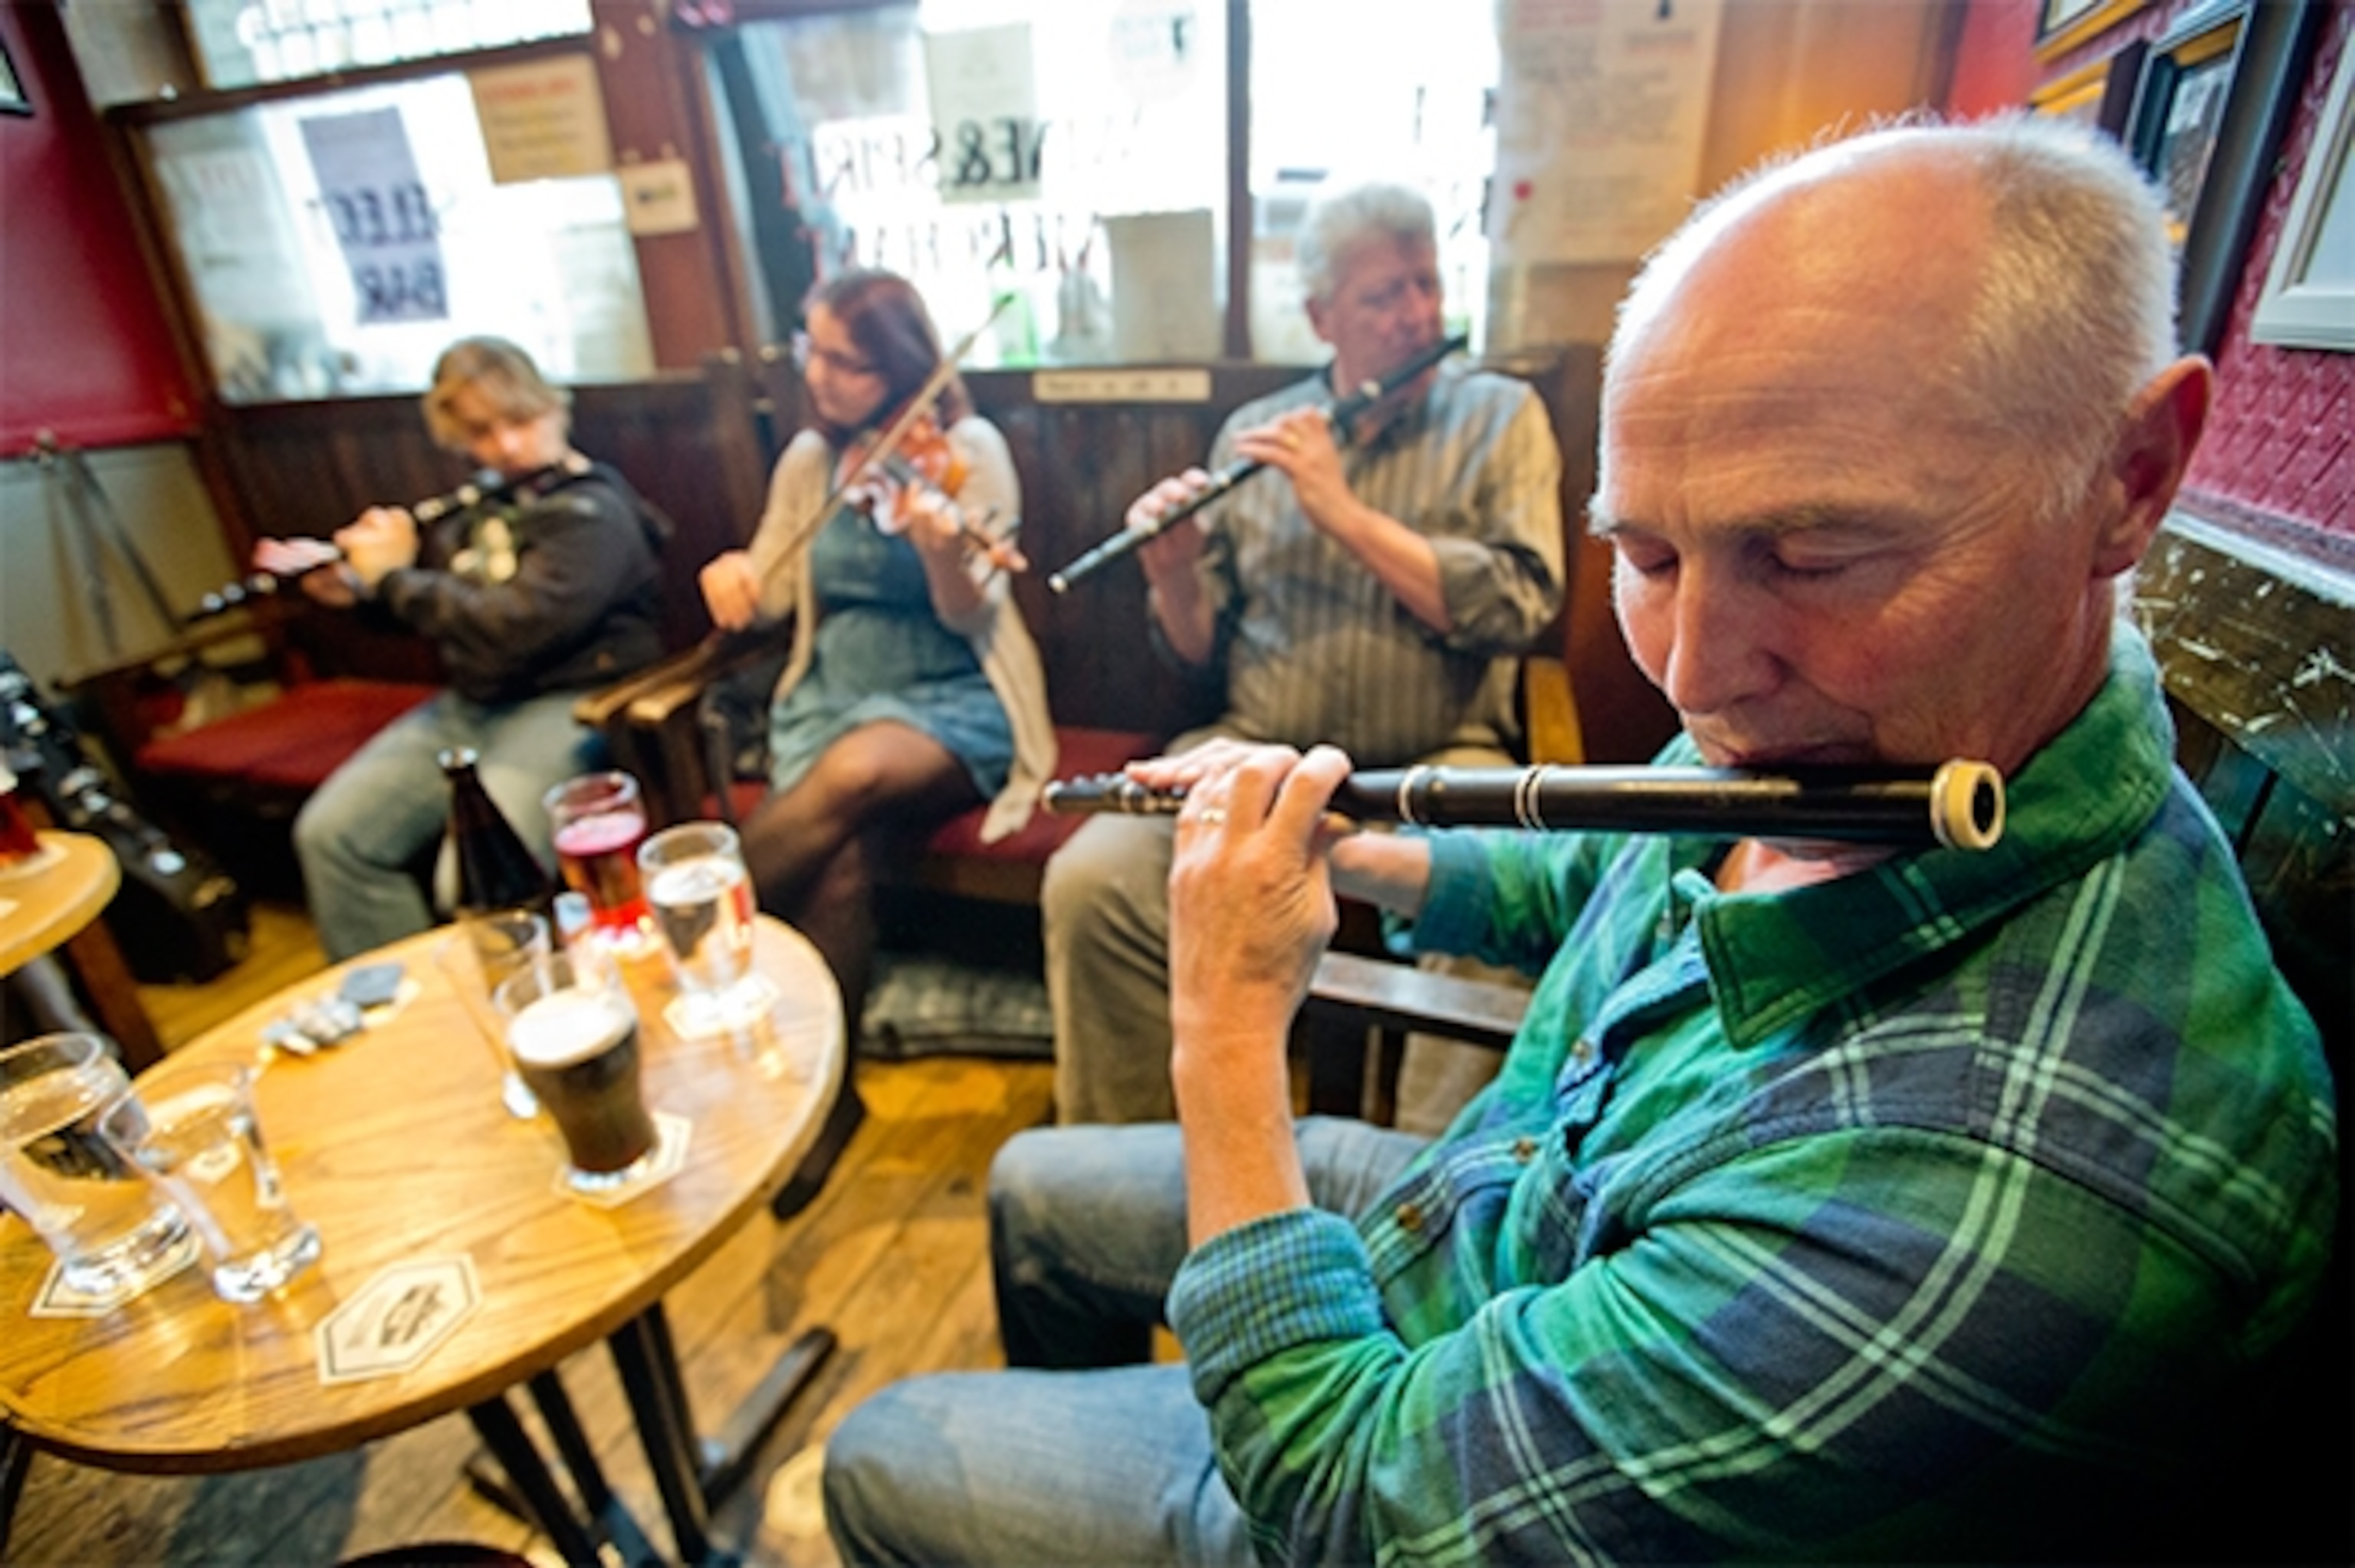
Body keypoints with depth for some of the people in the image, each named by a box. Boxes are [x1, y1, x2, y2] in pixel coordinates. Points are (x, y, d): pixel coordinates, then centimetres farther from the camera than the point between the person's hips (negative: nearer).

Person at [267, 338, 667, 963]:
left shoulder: (593, 514, -13)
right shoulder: (485, 506, 12)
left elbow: (505, 635, -23)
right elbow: (442, 603, 27)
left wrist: (392, 575, -9)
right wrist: (355, 588, 8)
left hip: (569, 706, -9)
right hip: (469, 705, 9)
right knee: (329, 833, 1)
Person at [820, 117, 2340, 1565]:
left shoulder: (2006, 1199, -43)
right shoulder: (1807, 751, -16)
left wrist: (1232, 1021, -24)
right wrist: (1335, 851, -8)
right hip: (1453, 1199, 7)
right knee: (1033, 1188, 23)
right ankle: (1069, 1425, 54)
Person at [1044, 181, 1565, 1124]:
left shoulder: (1499, 416, 8)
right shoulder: (1253, 435, 12)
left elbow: (1521, 607, -9)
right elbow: (1201, 656, 11)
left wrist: (1348, 515, -14)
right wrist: (1174, 574, -10)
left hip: (1435, 765, -1)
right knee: (1086, 885, -19)